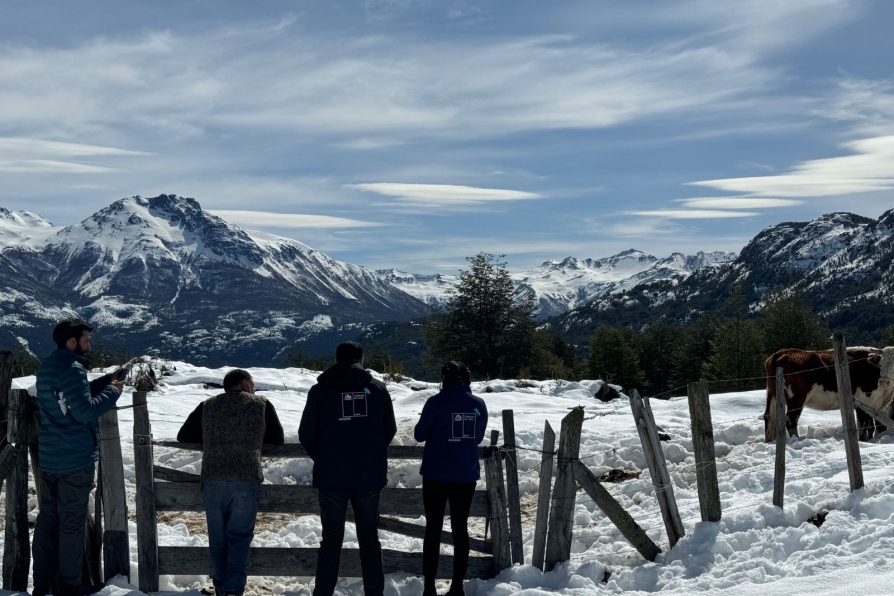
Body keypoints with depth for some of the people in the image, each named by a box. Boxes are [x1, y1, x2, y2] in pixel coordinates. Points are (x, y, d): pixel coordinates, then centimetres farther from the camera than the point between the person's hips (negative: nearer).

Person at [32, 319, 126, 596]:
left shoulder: (47, 367, 12)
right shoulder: (71, 369, -18)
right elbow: (85, 411, -23)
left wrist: (106, 380, 11)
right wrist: (113, 391, -10)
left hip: (48, 459, 8)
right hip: (76, 461, -8)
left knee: (47, 519, 12)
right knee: (72, 522, 1)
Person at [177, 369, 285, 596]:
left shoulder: (206, 407, 16)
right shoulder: (262, 405, 11)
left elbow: (183, 436, 19)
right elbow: (277, 439, 18)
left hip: (212, 479, 2)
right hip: (247, 479, -2)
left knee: (218, 537, 12)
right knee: (239, 536, 3)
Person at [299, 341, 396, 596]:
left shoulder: (320, 390, -2)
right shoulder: (377, 388, 1)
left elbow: (306, 434, 1)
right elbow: (390, 430, 9)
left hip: (331, 477, -1)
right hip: (370, 476, 1)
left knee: (331, 539, 9)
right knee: (369, 538, 12)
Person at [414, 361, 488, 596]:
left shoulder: (437, 402, -12)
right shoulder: (478, 404, -1)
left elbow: (419, 434, -4)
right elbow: (478, 437, 10)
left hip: (436, 474, -3)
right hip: (466, 475, 3)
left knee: (433, 528, 6)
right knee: (460, 528, 12)